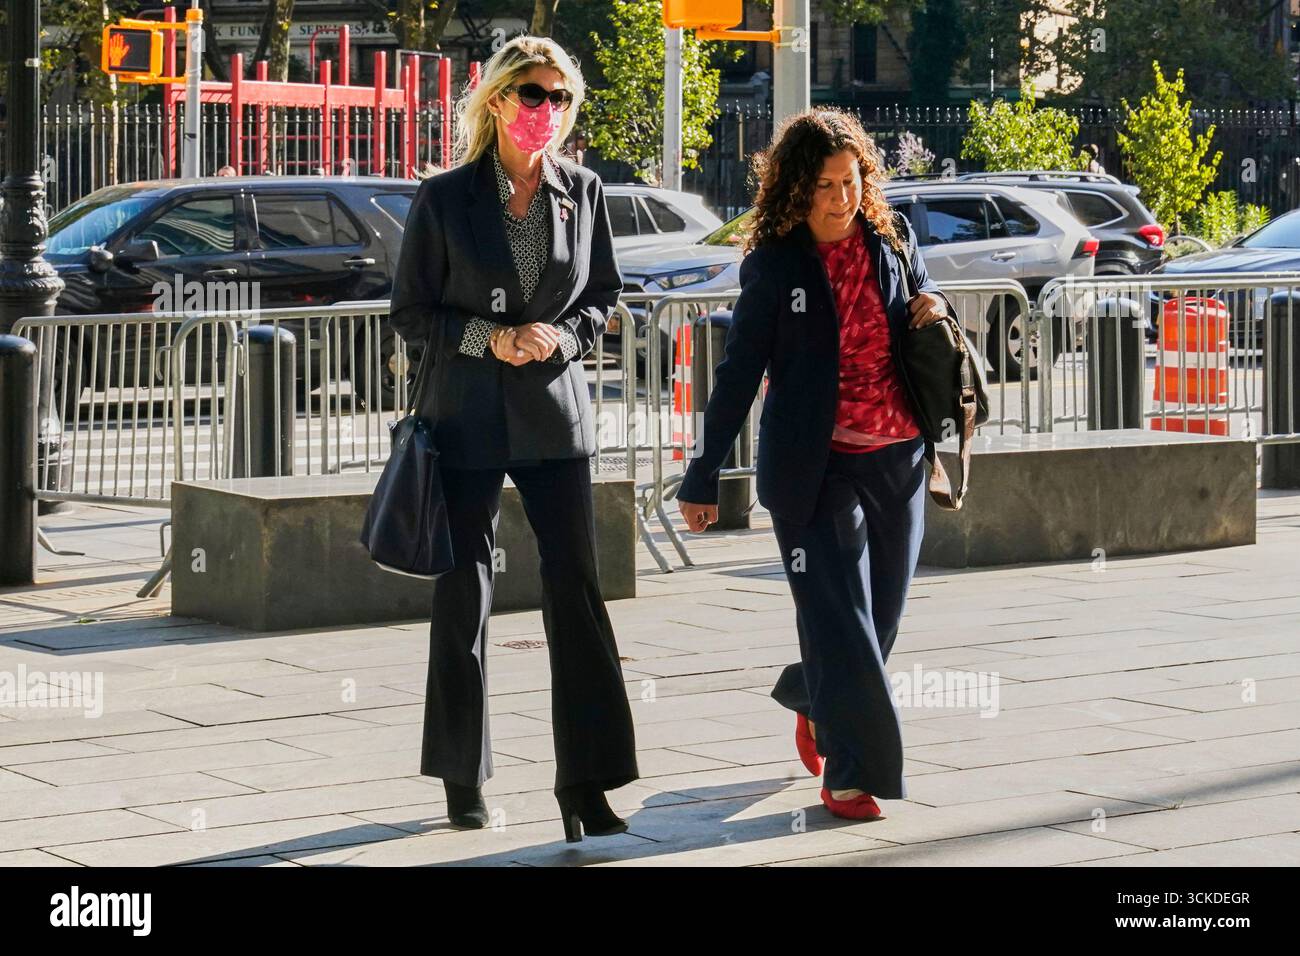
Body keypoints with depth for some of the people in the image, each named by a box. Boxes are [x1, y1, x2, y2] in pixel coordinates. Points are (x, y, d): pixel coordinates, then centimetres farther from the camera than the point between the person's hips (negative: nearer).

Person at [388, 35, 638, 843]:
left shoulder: (583, 192, 3)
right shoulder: (445, 199, -4)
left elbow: (603, 295, 11)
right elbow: (411, 312, 0)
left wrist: (562, 336, -9)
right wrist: (487, 338, -15)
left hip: (555, 414, 1)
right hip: (469, 417, -1)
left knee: (577, 591, -5)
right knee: (463, 596, 7)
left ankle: (585, 784, -2)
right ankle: (463, 778, 21)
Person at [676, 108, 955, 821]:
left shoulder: (892, 240, 5)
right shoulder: (773, 264, -7)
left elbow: (921, 328, 22)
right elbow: (738, 373, -3)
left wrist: (934, 315, -4)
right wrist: (703, 476, -3)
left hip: (897, 459, 5)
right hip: (815, 466, -4)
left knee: (881, 613, 12)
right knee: (838, 615, -8)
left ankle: (811, 704, 40)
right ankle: (851, 773, 0)